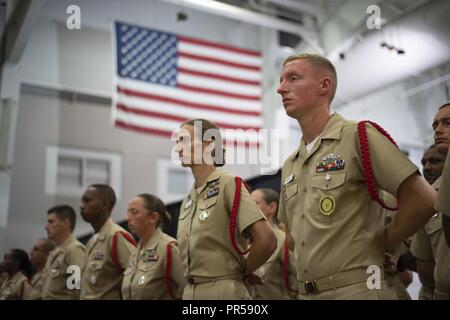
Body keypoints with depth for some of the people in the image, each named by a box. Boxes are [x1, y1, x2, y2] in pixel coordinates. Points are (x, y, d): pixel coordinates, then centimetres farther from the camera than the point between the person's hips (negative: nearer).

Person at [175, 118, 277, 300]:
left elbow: (266, 241, -19)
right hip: (190, 291, 7)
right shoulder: (188, 201, 10)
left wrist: (243, 272, -5)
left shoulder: (228, 184, -12)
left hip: (224, 291, -7)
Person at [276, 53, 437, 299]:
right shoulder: (289, 166, 11)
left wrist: (380, 242, -4)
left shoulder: (358, 137, -9)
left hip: (356, 289, -6)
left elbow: (422, 199, -15)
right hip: (305, 292, 7)